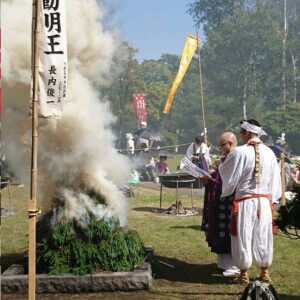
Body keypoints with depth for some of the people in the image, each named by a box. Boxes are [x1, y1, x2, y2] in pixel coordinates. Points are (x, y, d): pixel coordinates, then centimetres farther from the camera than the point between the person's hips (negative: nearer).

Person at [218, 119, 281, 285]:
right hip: (265, 201, 4)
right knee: (263, 237, 14)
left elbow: (229, 177, -2)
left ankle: (244, 275, 14)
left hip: (244, 201, -4)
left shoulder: (239, 152, -12)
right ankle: (265, 273, 24)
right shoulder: (269, 153, 3)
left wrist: (221, 165, 18)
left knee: (243, 237, 6)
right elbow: (275, 180, 11)